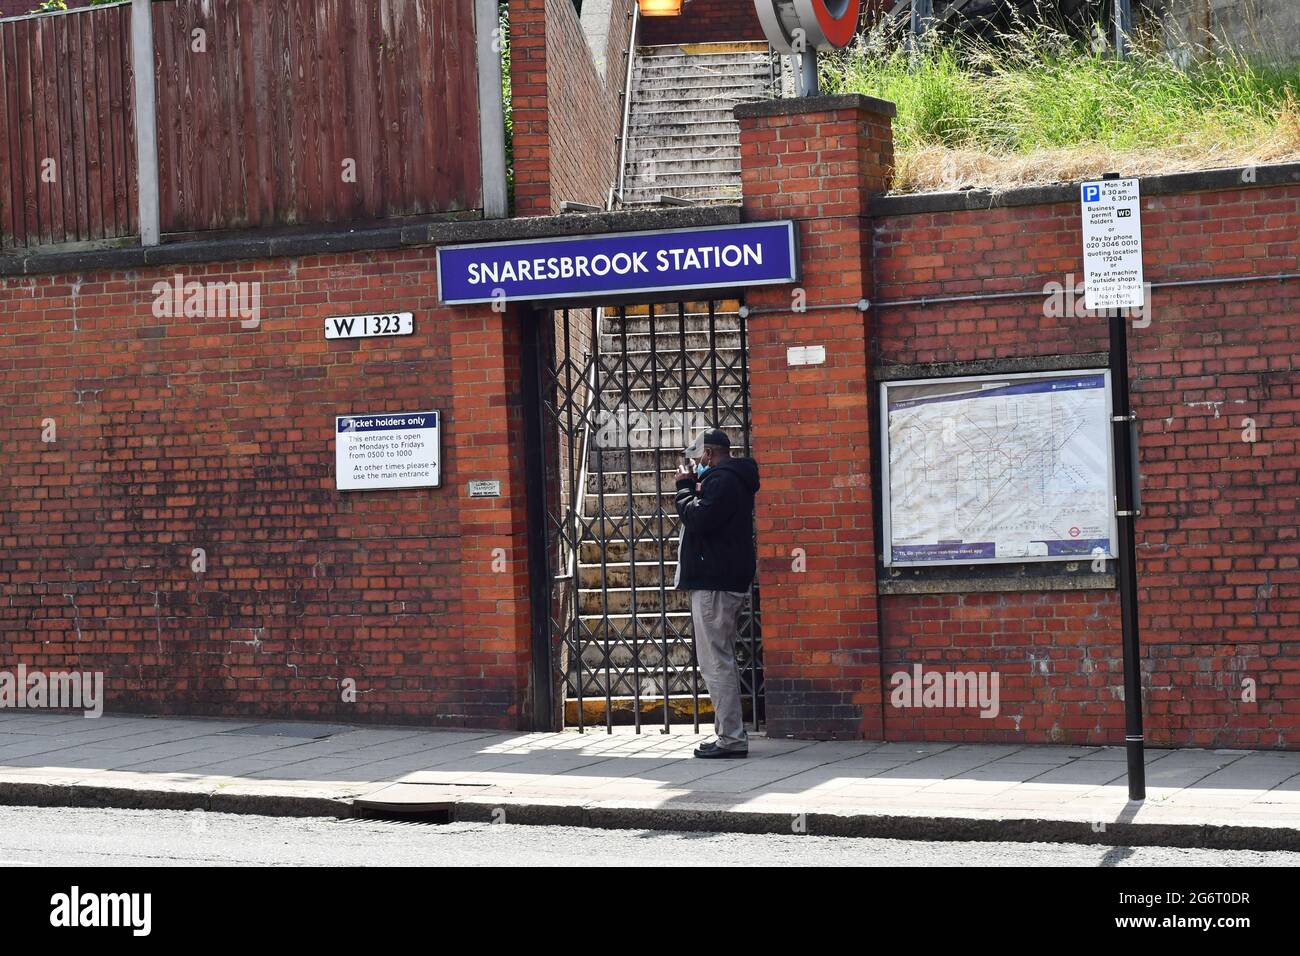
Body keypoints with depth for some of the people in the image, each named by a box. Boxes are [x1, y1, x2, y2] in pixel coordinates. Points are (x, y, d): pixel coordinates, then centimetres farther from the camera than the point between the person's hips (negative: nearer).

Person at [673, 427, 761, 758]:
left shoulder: (720, 479, -13)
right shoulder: (736, 479, 20)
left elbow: (697, 520, -22)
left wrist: (685, 487, -7)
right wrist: (692, 487, 11)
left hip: (714, 582, -11)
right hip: (730, 580, 11)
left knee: (716, 663, -10)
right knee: (722, 662, 16)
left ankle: (731, 737, -12)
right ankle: (728, 734, 18)